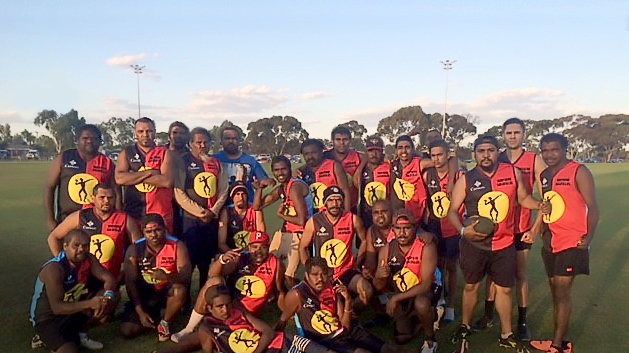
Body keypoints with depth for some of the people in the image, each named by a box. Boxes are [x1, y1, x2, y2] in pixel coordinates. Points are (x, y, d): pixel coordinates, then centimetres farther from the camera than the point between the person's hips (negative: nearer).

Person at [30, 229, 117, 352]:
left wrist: (107, 296, -29)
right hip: (48, 319, -7)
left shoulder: (88, 259, -8)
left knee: (111, 299, -10)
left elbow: (109, 278, -7)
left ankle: (81, 335, 7)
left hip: (74, 307, 7)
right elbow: (57, 307, -32)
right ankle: (48, 339, 6)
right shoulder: (54, 269, -28)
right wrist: (89, 303, -39)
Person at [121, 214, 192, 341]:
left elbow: (186, 275, -28)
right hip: (144, 294, 2)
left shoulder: (177, 246, -17)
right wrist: (140, 311, -17)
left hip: (167, 292, -2)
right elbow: (130, 282, -11)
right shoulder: (134, 249, -12)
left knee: (180, 289, -36)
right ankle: (153, 316, 19)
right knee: (126, 331, -13)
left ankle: (165, 322, -7)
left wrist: (167, 277, -50)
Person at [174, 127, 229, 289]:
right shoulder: (183, 161, -2)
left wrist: (213, 211, -5)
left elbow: (223, 189, 8)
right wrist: (200, 212, -11)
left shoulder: (216, 163, 12)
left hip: (213, 219, 4)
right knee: (189, 260, -3)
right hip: (191, 219, -4)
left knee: (207, 260, 11)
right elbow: (179, 193, -8)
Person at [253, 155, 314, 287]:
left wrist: (281, 215, -8)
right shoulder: (280, 189, 11)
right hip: (284, 233, 9)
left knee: (288, 276, -14)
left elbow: (302, 221, -24)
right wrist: (260, 187, 1)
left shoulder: (295, 187, -18)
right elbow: (257, 207, 15)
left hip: (299, 235, -9)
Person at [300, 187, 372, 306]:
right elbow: (303, 248, 5)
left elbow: (364, 241, 13)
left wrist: (358, 264, 9)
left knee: (367, 291, -26)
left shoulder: (353, 220, -5)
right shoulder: (313, 222, -6)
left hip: (347, 272, 0)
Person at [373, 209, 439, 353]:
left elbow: (425, 285, -27)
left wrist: (396, 298, -31)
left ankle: (430, 338, -7)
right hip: (401, 296, 4)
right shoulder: (386, 250, -13)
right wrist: (381, 277, -31)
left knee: (421, 304, -37)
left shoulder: (427, 248, -26)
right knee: (401, 339, 5)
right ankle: (414, 318, 36)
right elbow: (378, 287, -7)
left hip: (424, 292, -4)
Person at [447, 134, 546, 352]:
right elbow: (452, 211, -4)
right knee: (471, 286, 14)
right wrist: (463, 230, -21)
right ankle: (464, 328, 34)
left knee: (504, 289, 12)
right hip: (474, 244, -1)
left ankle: (506, 335, 30)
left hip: (504, 244, 2)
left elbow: (523, 198, 12)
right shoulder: (465, 180, -8)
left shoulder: (513, 173, -3)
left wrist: (540, 206, -8)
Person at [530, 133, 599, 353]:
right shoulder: (544, 175, 9)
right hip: (550, 242, 7)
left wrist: (588, 237, -19)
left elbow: (592, 207, -12)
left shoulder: (579, 172, -10)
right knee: (556, 292, 13)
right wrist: (543, 230, 9)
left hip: (572, 243, -7)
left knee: (561, 293, -4)